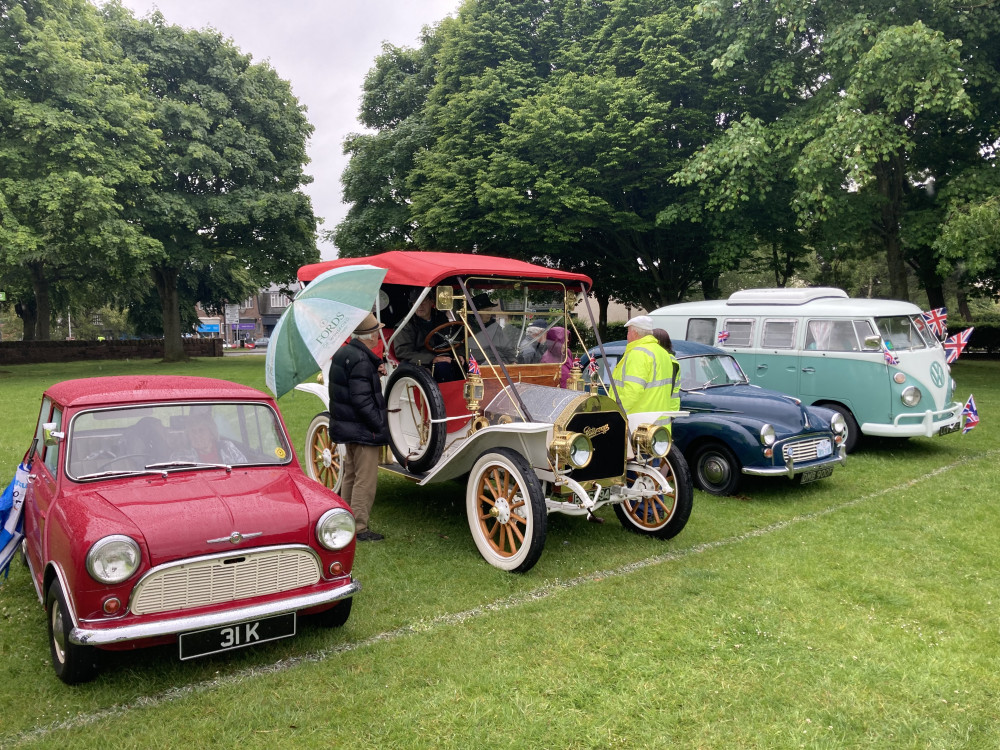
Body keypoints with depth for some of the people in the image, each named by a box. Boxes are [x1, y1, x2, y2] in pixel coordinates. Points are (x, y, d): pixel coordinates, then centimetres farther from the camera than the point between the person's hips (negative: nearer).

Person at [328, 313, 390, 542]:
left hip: (346, 426, 10)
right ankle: (359, 529, 4)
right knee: (365, 480, -2)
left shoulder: (343, 352, 8)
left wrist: (376, 369, 2)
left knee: (350, 476, 19)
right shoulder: (361, 360, -22)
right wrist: (380, 425, -18)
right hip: (362, 429, -10)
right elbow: (361, 400, -26)